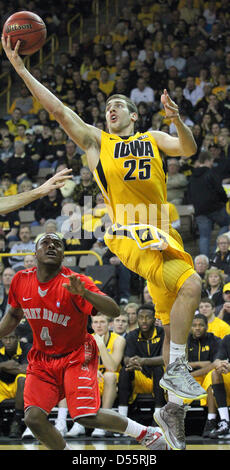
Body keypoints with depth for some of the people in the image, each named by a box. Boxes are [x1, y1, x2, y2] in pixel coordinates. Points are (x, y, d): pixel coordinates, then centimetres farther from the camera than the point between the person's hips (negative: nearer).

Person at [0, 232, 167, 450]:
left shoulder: (73, 283, -19)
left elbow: (114, 311, -29)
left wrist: (84, 293, -44)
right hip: (42, 359, 4)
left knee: (86, 416, -17)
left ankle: (145, 433, 5)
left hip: (76, 357, -4)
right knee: (33, 418, -16)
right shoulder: (21, 281, -4)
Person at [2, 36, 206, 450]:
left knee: (176, 326, 6)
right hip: (129, 235, -5)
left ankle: (172, 410, 14)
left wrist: (178, 121, -19)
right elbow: (57, 109, 1)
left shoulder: (153, 139, 17)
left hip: (163, 236, 5)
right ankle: (176, 369, -24)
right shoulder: (95, 141, 9)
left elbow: (188, 150, 1)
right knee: (189, 285, -29)